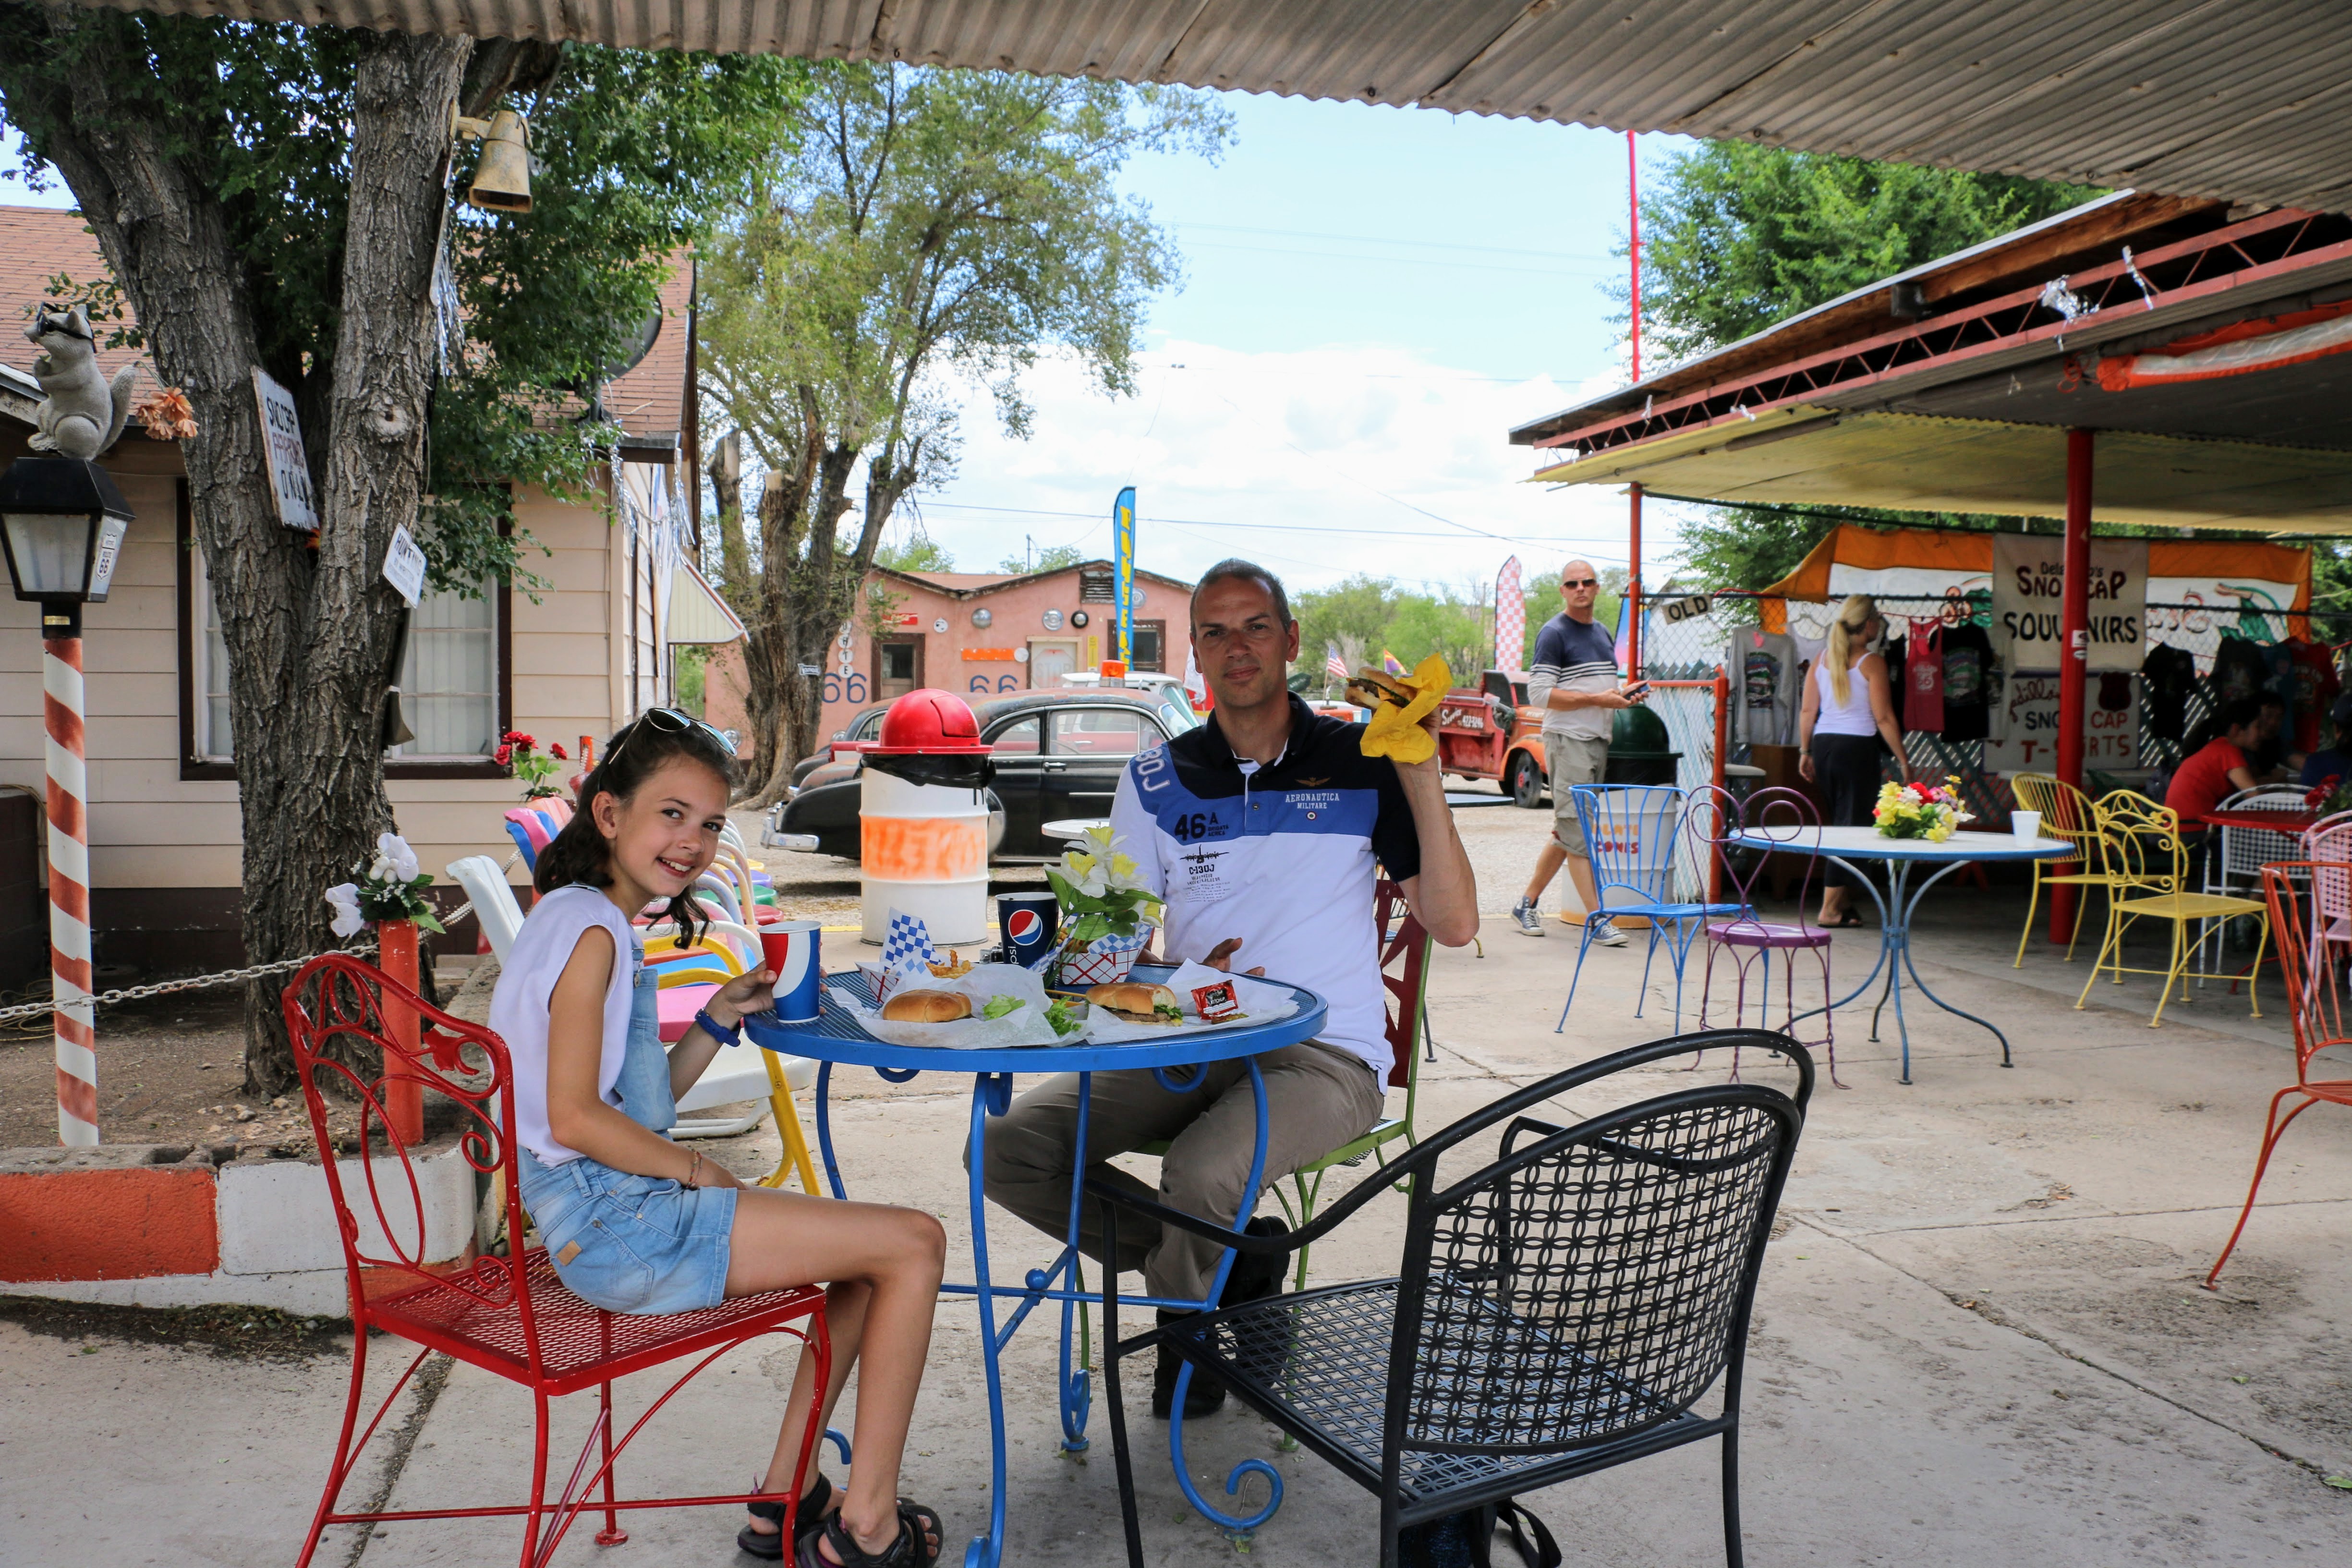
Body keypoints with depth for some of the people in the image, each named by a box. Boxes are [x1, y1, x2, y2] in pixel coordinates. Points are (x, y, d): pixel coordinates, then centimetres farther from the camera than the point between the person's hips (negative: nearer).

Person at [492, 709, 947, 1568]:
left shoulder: (578, 921, 17)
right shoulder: (590, 928, -14)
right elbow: (576, 1117, -21)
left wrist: (720, 1018, 10)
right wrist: (700, 1171, -10)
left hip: (611, 1215, 10)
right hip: (617, 1226, -10)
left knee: (875, 1251, 18)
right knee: (915, 1242, -10)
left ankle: (786, 1496, 20)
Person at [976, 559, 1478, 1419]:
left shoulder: (1359, 763, 1)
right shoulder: (1157, 781, 9)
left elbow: (1455, 923, -5)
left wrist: (1422, 781, -13)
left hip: (1324, 1055, -4)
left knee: (1201, 1173, -33)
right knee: (1008, 1146, -15)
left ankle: (1188, 1317, 5)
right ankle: (1228, 1262, 2)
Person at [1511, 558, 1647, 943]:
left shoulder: (1603, 634, 18)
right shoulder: (1554, 633, -7)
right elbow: (1540, 694, -14)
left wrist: (1623, 693, 7)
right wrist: (1598, 699, -17)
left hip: (1598, 740, 8)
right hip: (1567, 740, -8)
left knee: (1566, 831, 10)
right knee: (1577, 831, -7)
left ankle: (1526, 905, 19)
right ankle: (1598, 920, -7)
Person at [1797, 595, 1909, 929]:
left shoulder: (1822, 659, 9)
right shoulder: (1872, 663, -7)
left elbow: (1807, 710, 10)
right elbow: (1883, 718, -9)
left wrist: (1805, 751, 17)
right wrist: (1903, 760, -4)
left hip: (1823, 744, 6)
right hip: (1857, 747, -6)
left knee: (1835, 823, 15)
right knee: (1853, 825, -2)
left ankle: (1840, 900, 21)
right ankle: (1831, 908, -4)